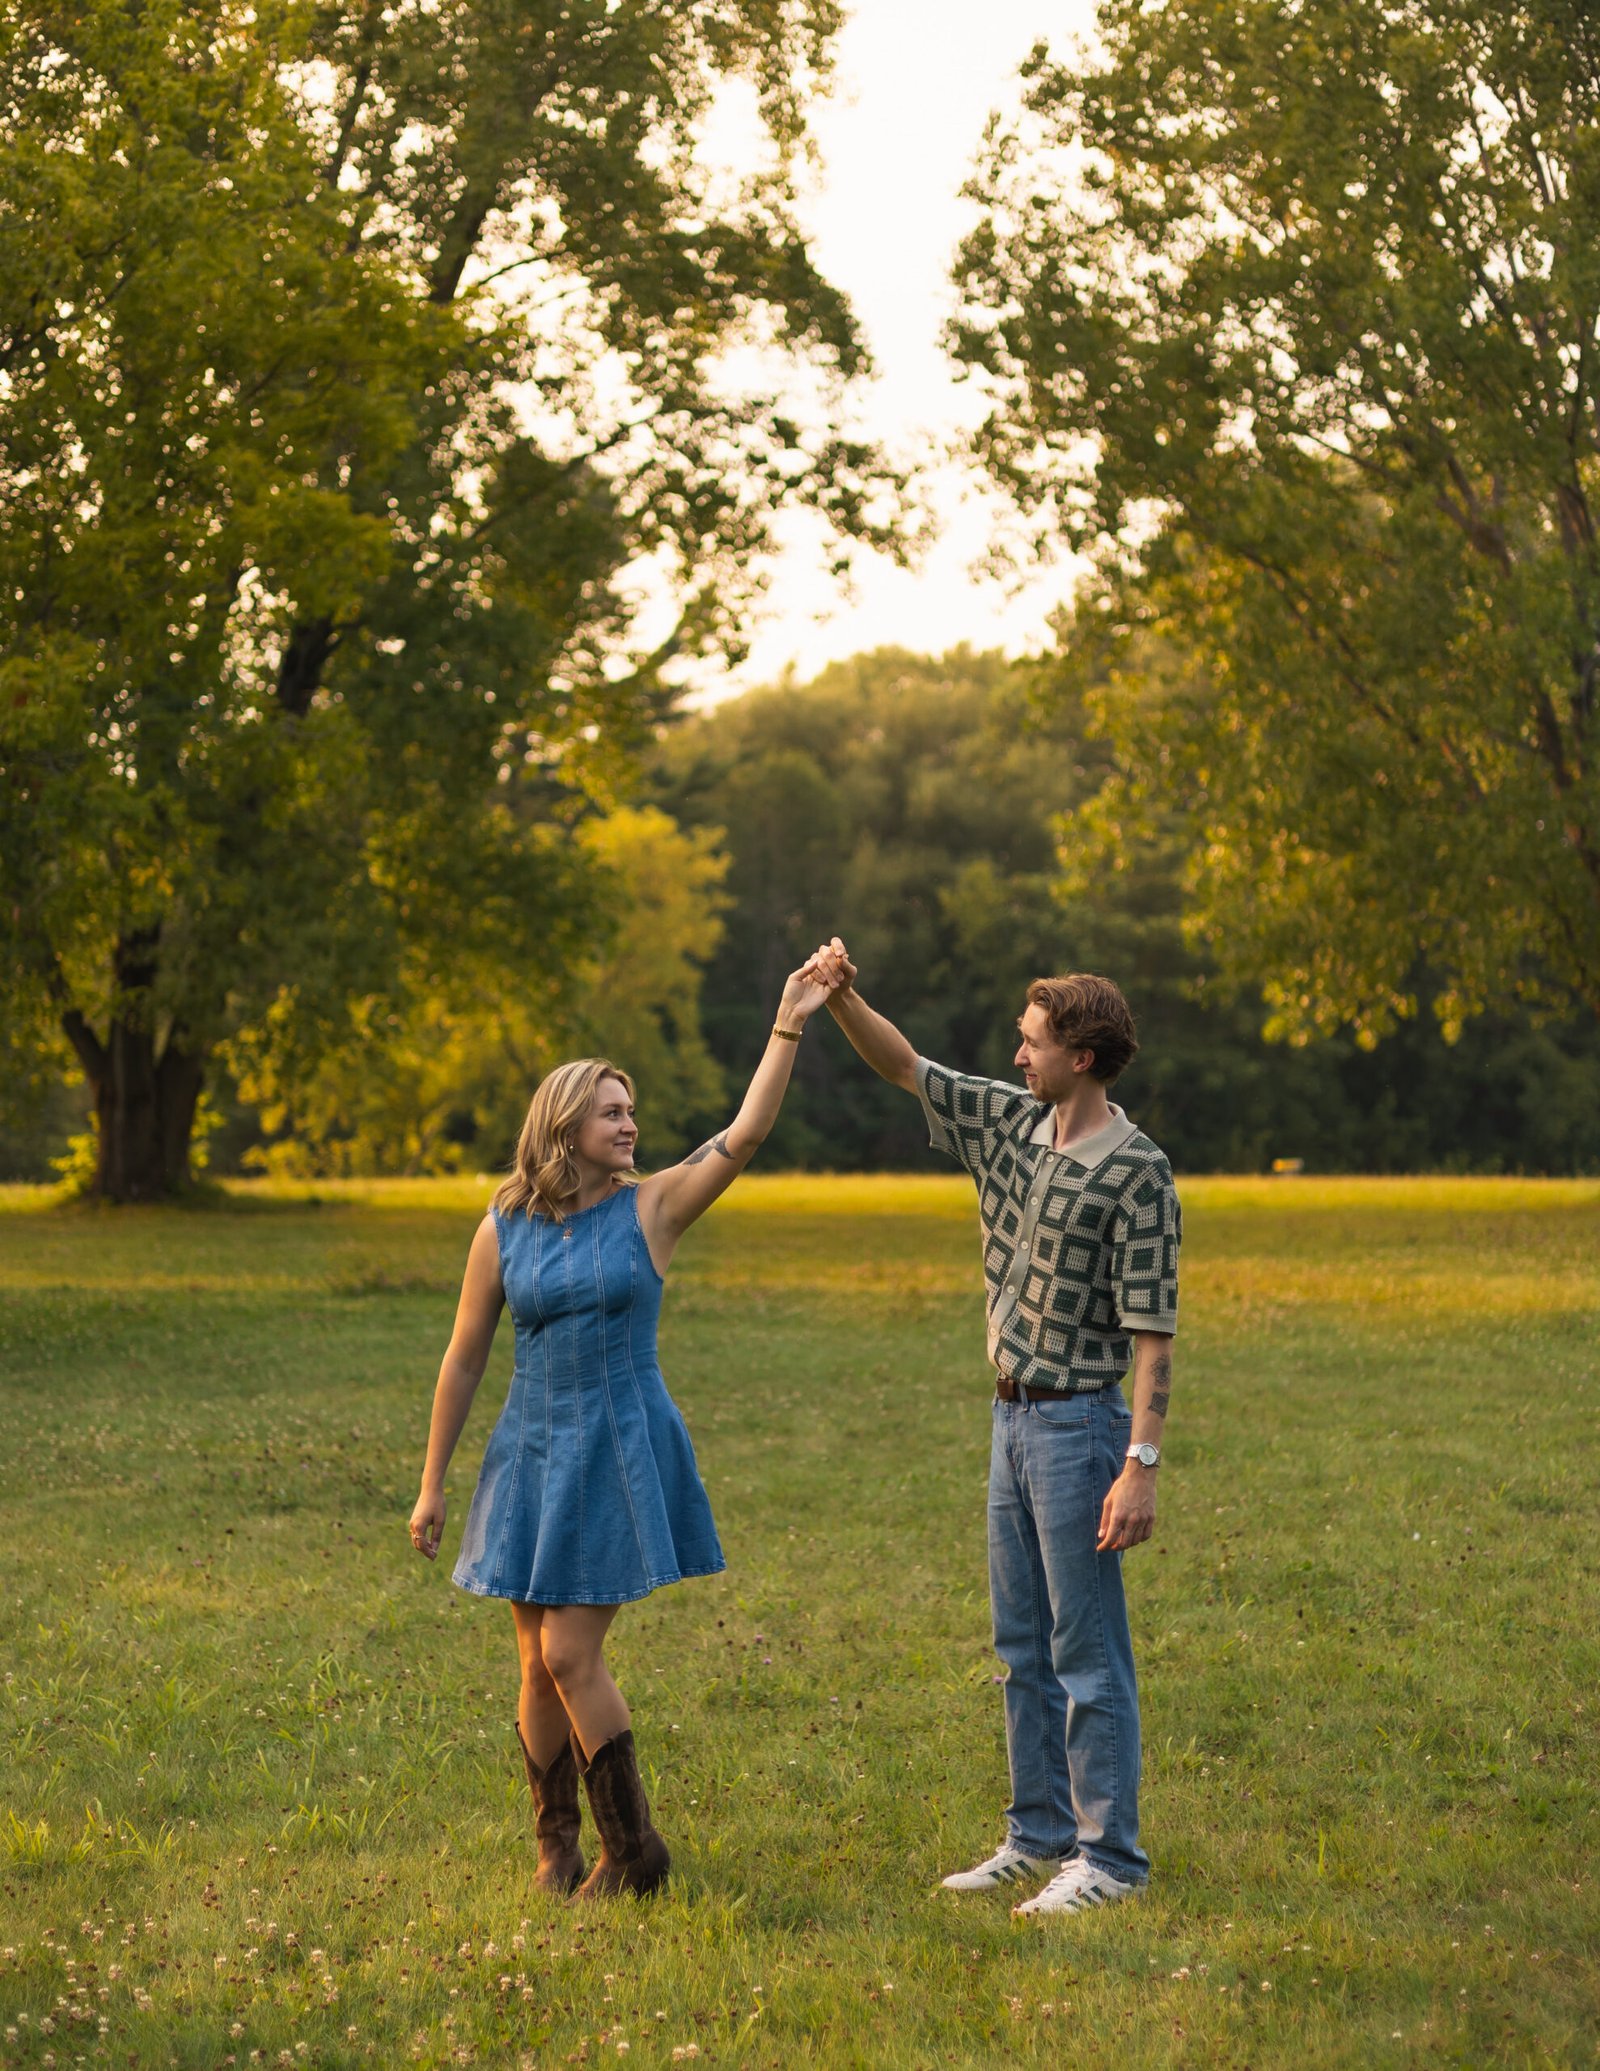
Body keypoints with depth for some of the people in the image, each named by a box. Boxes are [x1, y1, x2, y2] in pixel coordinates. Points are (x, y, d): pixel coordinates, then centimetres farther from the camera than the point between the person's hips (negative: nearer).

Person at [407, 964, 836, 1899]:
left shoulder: (652, 1208, -2)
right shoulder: (504, 1233, 2)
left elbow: (747, 1133, -14)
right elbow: (464, 1361, 7)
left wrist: (790, 1025, -20)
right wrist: (433, 1484, 8)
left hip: (621, 1454, -3)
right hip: (535, 1453, 3)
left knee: (569, 1655, -8)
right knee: (541, 1665, 7)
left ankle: (632, 1848, 6)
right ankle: (557, 1847, 22)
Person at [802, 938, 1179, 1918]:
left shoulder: (1136, 1173, -16)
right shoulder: (1012, 1125, 7)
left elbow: (1152, 1330, -18)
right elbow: (906, 1067, 15)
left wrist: (1142, 1466, -21)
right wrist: (844, 997, -4)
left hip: (1079, 1424, -8)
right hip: (1014, 1419, 8)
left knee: (1088, 1652, -3)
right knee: (1023, 1646, 14)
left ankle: (1111, 1856, 5)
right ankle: (1041, 1836, 23)